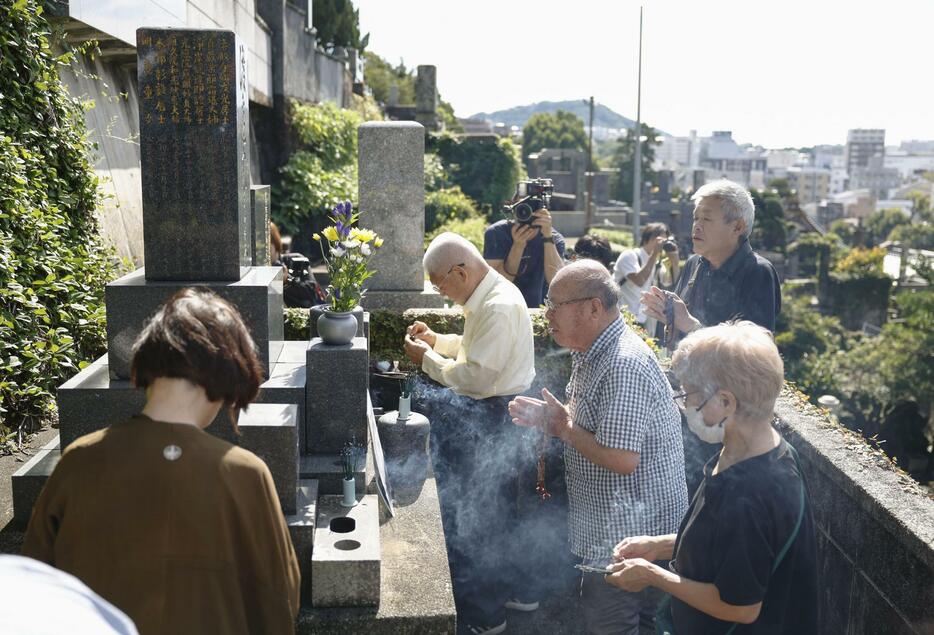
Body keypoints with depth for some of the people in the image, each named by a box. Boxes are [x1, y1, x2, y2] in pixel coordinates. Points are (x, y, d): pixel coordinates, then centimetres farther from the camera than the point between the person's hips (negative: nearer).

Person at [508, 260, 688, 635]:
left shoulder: (625, 365, -28)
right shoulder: (590, 353, 6)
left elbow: (620, 458, -32)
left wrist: (563, 427, -18)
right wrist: (545, 416, 0)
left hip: (632, 532, -10)